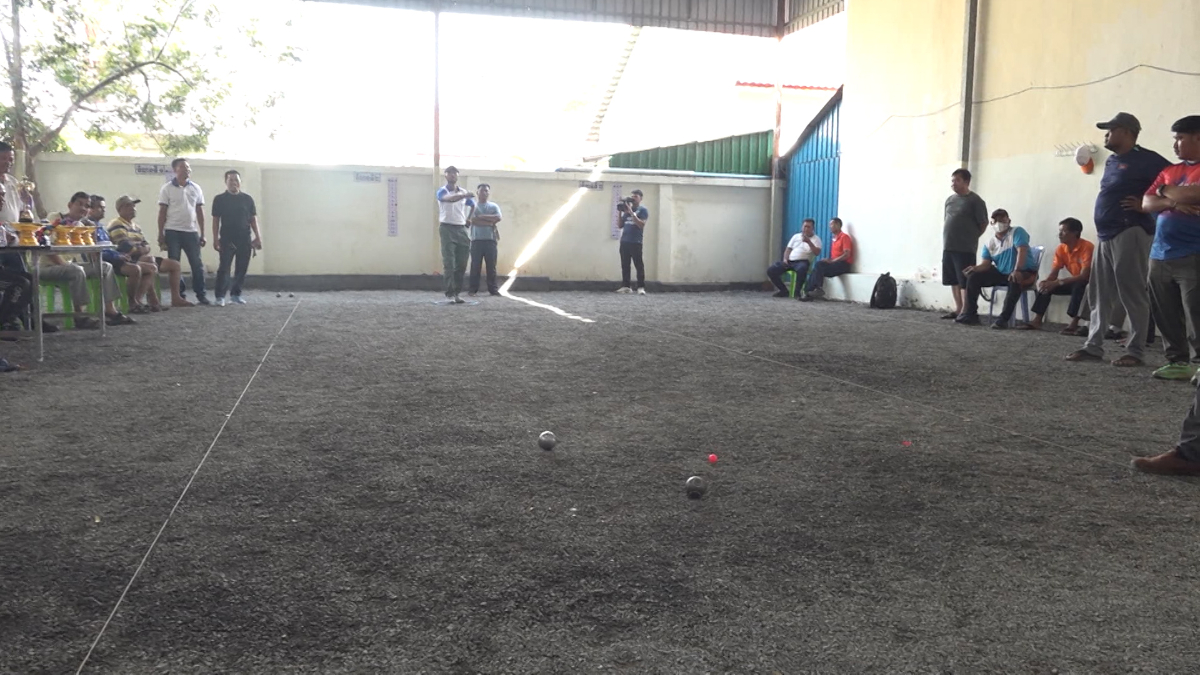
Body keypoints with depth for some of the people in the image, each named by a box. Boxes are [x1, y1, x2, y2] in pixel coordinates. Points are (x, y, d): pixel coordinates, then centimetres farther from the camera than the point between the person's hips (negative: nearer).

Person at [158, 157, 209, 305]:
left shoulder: (196, 188, 7)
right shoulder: (167, 188, -1)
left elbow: (200, 212, 10)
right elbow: (162, 212, -1)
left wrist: (202, 234, 6)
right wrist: (160, 235, -5)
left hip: (191, 232, 2)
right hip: (173, 232, -2)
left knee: (197, 264, 2)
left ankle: (201, 295, 8)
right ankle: (179, 295, 9)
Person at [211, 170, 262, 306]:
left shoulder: (247, 199, 7)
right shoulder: (219, 199, 2)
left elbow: (253, 218, 9)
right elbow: (216, 220, 2)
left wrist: (258, 237, 2)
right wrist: (215, 239, -4)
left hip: (245, 239, 2)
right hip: (227, 239, -2)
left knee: (242, 268, 5)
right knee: (224, 268, -7)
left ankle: (236, 294, 17)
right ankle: (220, 296, -6)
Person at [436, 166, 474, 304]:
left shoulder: (464, 192, 12)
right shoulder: (442, 191, -4)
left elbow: (473, 205, 29)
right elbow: (449, 198, -29)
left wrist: (468, 220, 18)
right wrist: (463, 195, -46)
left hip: (461, 229, 5)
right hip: (447, 229, -5)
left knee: (461, 264, 3)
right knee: (449, 263, -9)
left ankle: (457, 292, 10)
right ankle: (450, 293, -11)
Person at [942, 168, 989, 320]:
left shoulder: (975, 201, -5)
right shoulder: (950, 200, 14)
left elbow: (983, 224, -3)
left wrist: (971, 238, 1)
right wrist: (946, 239, 13)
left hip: (965, 249, -7)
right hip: (948, 247, 7)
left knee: (965, 281, -6)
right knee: (953, 281, 10)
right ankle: (958, 309, 18)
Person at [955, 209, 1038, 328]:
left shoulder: (1017, 232, -11)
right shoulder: (989, 244, 6)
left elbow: (1022, 251, -26)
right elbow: (986, 264, -2)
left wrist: (1016, 271, -42)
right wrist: (975, 268, -27)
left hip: (1025, 271, -6)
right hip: (1001, 273, 6)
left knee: (1015, 281, -42)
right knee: (973, 276, -6)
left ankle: (1003, 318, -36)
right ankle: (970, 314, -6)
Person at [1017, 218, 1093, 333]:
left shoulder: (1087, 247, -24)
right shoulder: (1061, 249, -3)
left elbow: (1084, 276, -32)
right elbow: (1053, 274, -4)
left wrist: (1057, 282, -37)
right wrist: (1045, 282, -28)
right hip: (1075, 282, 7)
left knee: (1079, 285, -38)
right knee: (1045, 286, -8)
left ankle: (1074, 323, -39)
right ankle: (1037, 321, -14)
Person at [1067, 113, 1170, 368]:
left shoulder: (1146, 159, -7)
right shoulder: (1111, 161, 17)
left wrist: (1147, 205, -12)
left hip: (1128, 234, -9)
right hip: (1104, 235, 9)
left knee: (1132, 295, -4)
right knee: (1099, 295, 9)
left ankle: (1135, 351, 1)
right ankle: (1093, 346, 14)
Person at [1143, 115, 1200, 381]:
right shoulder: (1169, 171, 18)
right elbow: (1147, 203, 9)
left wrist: (1167, 192, 0)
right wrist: (1173, 203, -10)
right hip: (1160, 256, 7)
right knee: (1166, 316, 8)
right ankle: (1178, 362, 16)